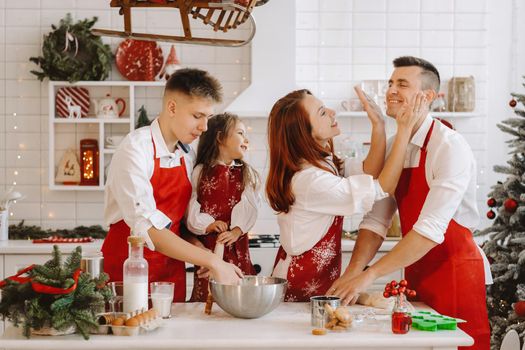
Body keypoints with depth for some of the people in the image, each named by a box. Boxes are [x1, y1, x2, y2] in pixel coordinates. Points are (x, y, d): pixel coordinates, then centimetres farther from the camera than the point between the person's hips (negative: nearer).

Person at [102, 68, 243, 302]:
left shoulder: (188, 154, 4)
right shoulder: (136, 149, -18)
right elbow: (147, 227, -28)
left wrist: (201, 251, -6)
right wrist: (212, 262, -30)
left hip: (172, 266, 6)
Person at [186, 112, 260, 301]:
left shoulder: (246, 173, 11)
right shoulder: (200, 172, 6)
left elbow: (248, 207, -4)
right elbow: (192, 209, -2)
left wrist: (236, 231, -20)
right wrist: (208, 224, -19)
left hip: (236, 245, 2)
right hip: (206, 246, -1)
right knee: (206, 297, -2)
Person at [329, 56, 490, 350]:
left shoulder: (450, 147, -17)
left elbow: (431, 228, -25)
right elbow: (376, 221, 1)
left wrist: (369, 275, -26)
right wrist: (353, 272, -15)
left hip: (455, 270, -6)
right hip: (416, 270, 6)